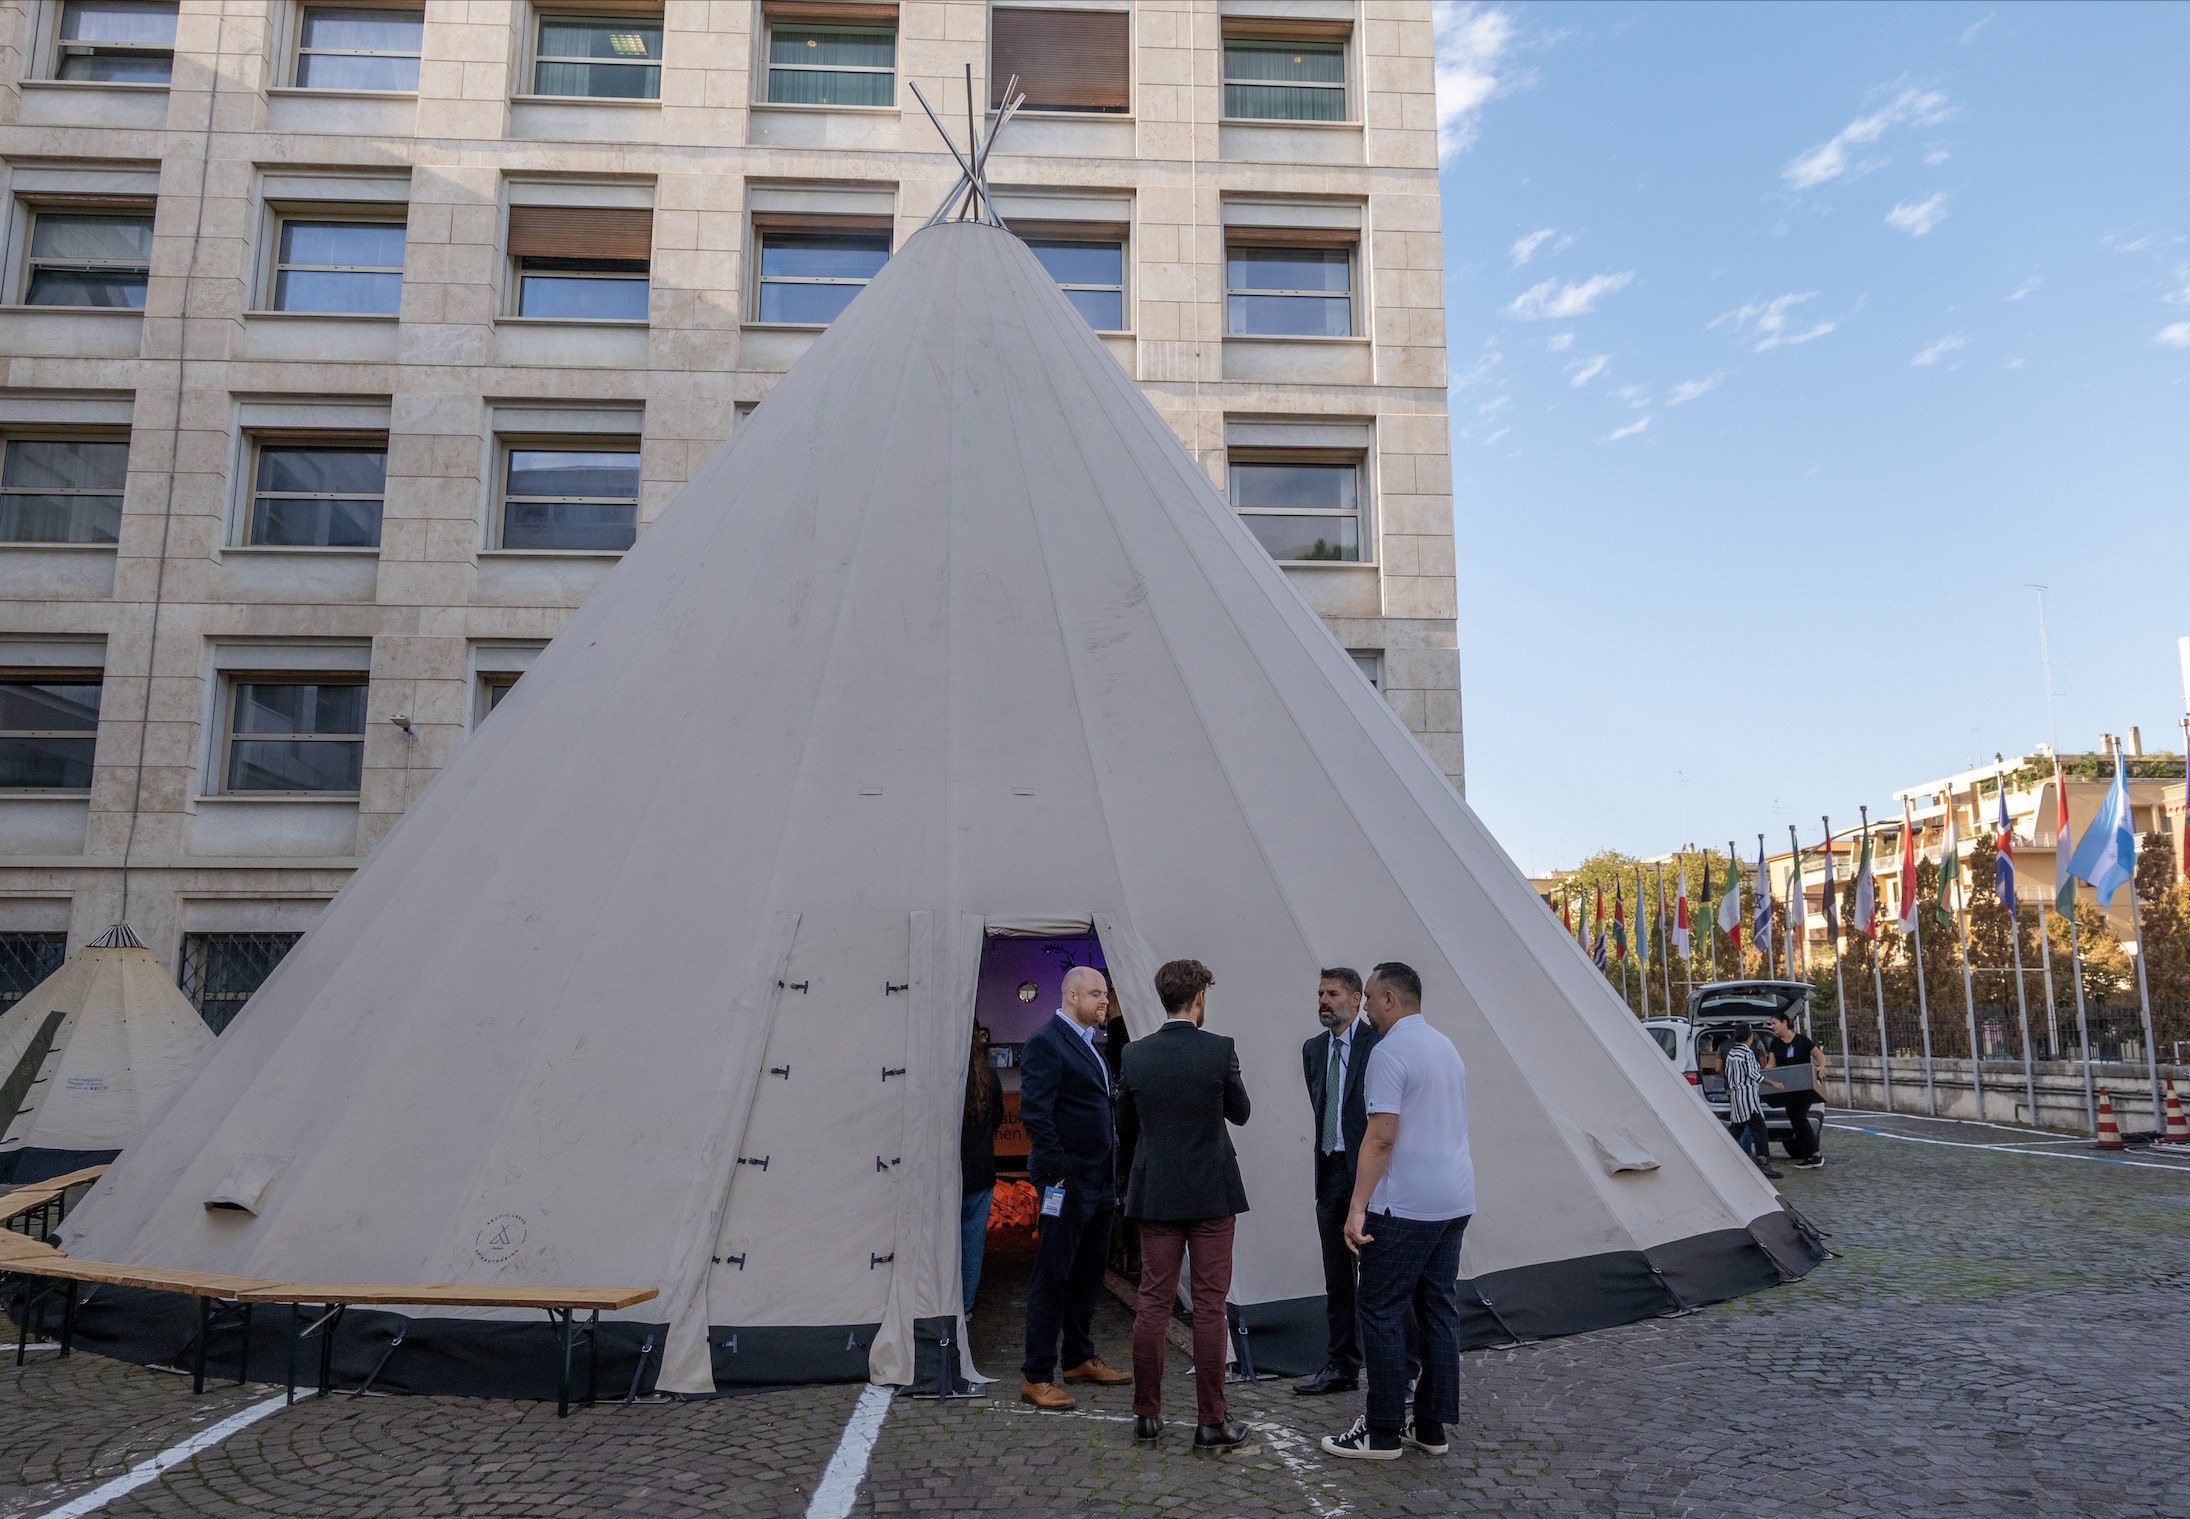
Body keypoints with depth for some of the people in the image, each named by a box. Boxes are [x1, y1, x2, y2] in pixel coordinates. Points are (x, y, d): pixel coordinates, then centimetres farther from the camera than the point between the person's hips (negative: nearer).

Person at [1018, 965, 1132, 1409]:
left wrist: (1110, 1173, 17)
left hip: (1098, 1181, 9)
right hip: (1067, 1183, -9)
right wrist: (1058, 1170, -19)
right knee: (1052, 1278, -2)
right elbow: (1033, 1114, -19)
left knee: (1088, 1275, 17)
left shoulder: (1088, 1043, 16)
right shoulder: (1046, 1043, -14)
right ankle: (1036, 1377, 5)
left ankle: (1080, 1359, 30)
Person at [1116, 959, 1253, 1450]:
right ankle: (1212, 1420, 8)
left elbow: (1126, 1128, 8)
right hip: (1211, 1193, -3)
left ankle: (1147, 1413, 16)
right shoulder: (1219, 1050, -12)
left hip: (1155, 1193, 3)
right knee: (1210, 1305, 4)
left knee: (1154, 1302, 9)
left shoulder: (1134, 1055, -3)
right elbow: (1241, 1113, 3)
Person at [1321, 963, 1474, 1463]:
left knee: (1382, 1312, 0)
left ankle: (1384, 1431, 4)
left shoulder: (1390, 1052, -14)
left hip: (1405, 1206, -9)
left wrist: (1357, 1207, -18)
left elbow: (1381, 1136, -20)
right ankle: (1432, 1426, 18)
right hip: (1454, 1200, 9)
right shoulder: (1447, 1047, 14)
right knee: (1440, 1309, 12)